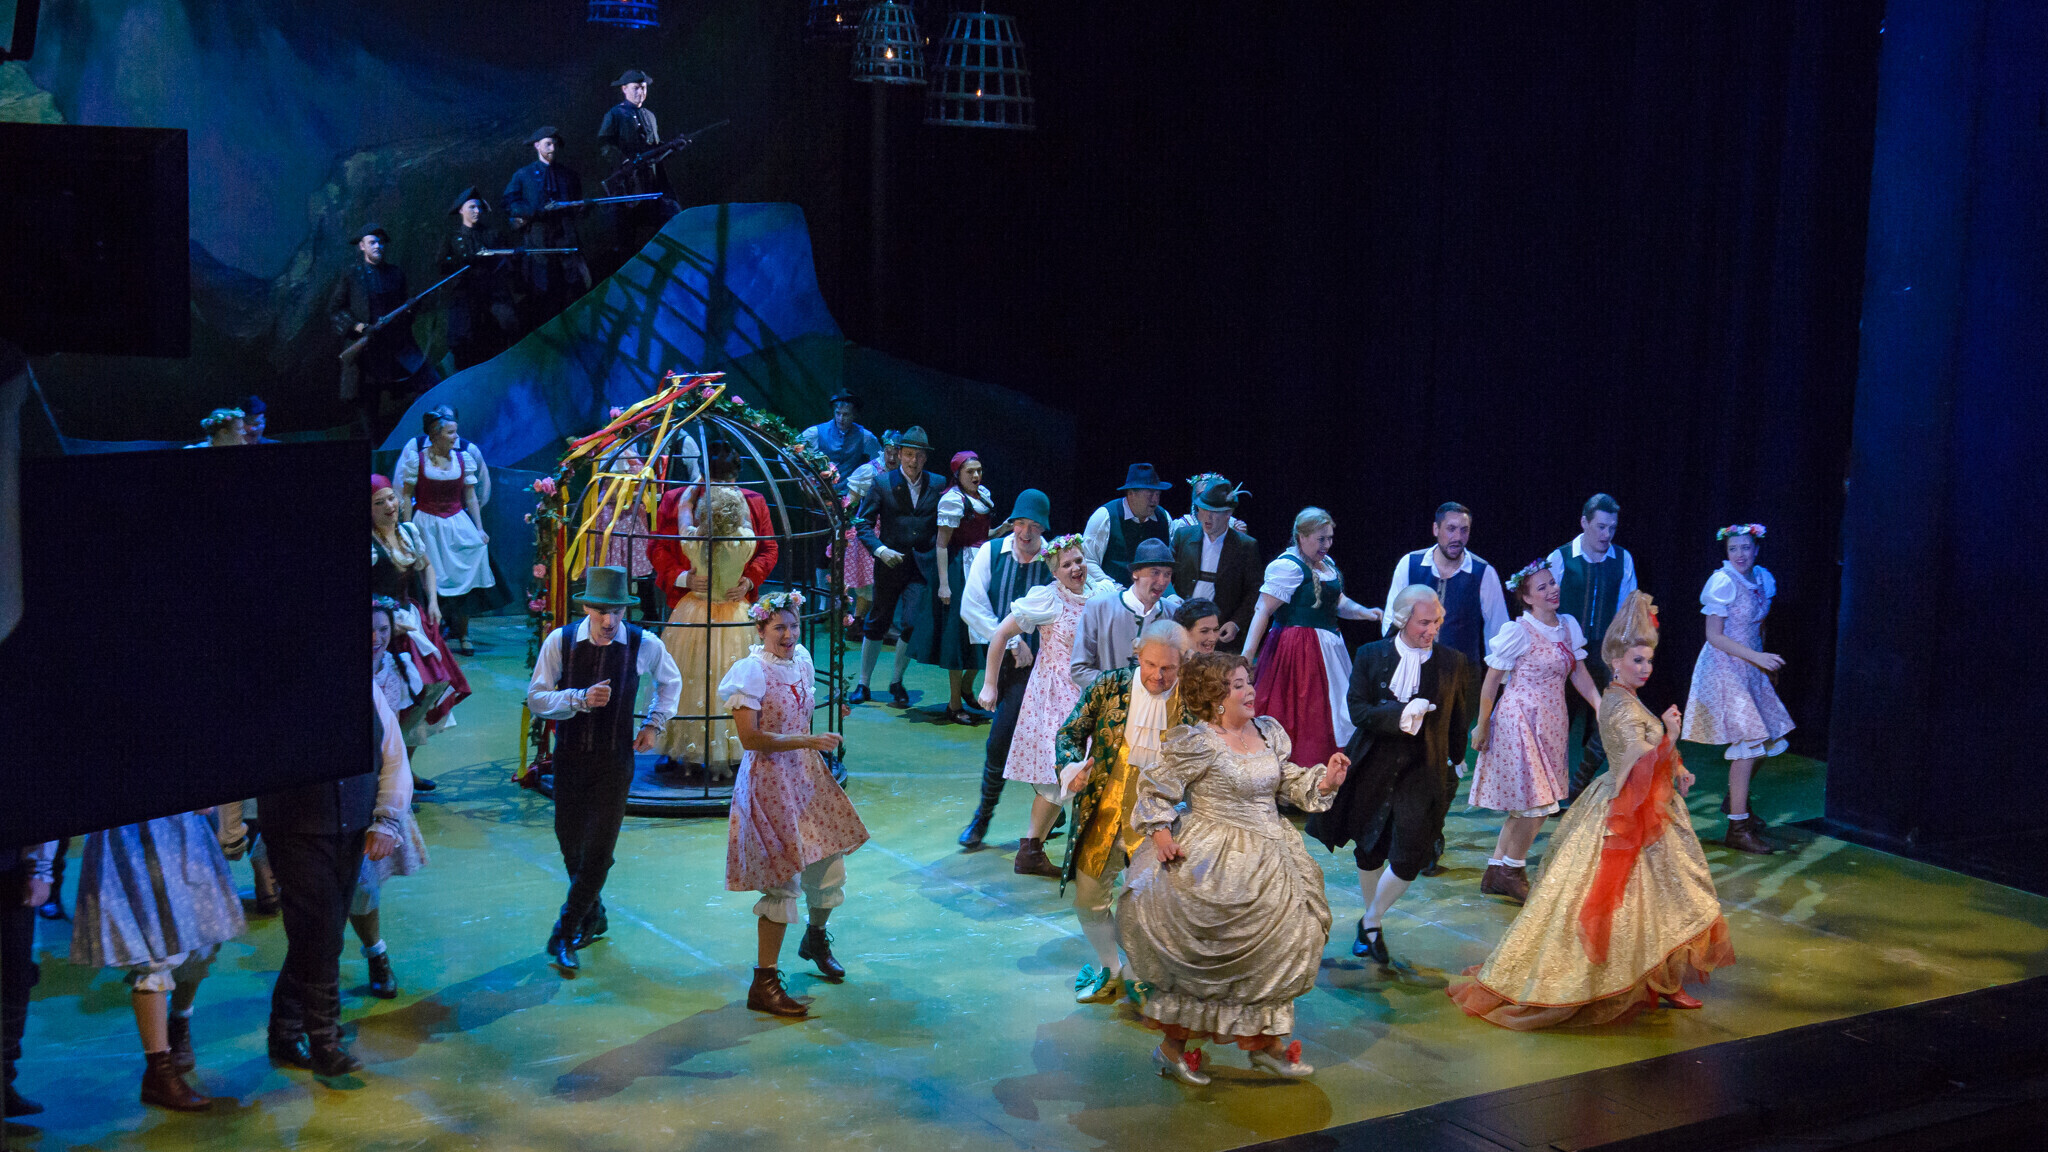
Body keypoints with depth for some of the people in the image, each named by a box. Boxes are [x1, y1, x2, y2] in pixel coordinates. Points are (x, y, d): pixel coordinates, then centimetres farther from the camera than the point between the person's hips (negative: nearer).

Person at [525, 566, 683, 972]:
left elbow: (671, 681, 14)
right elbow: (536, 699, -9)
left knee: (598, 850, -8)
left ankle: (565, 934, 4)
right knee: (571, 844, 13)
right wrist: (581, 699, -24)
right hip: (570, 757, 2)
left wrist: (655, 724, 5)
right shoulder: (560, 641, -10)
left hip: (615, 760, -1)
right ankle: (593, 917, 37)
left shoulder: (643, 645, -8)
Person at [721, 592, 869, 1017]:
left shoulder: (801, 660, 8)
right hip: (770, 780, -8)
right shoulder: (752, 671, -15)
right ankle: (764, 984, -3)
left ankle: (815, 938, 45)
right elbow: (750, 737, -21)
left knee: (828, 864, 14)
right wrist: (807, 741, -24)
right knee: (783, 880, -10)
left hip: (807, 775, 8)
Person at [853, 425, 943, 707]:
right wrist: (880, 549, -16)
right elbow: (862, 522, -3)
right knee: (876, 623, 8)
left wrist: (937, 554, -7)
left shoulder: (937, 485, 2)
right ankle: (863, 684, 19)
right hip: (890, 564, -1)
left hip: (922, 566, 1)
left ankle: (897, 681, 18)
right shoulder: (883, 483, -3)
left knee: (913, 624, -2)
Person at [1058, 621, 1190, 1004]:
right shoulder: (1110, 687, -4)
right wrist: (1073, 768, -18)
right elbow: (1069, 733, 3)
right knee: (1089, 900, 13)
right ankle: (1109, 969, 37)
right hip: (1102, 816, 3)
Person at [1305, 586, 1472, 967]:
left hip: (1424, 768, -1)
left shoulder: (1452, 661, 0)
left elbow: (1461, 716, 11)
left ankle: (1372, 922, 14)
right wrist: (1400, 714, -21)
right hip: (1375, 765, 1)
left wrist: (1456, 758, 12)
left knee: (1409, 857, -9)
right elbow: (1357, 709, -8)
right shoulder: (1370, 656, -1)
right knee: (1369, 852, 12)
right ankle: (1372, 922, 35)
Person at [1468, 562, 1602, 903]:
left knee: (1528, 806, 11)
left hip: (1552, 722, 7)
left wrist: (1600, 705, -5)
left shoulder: (1568, 626, 6)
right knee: (1536, 802, -7)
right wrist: (1482, 726, -6)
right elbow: (1491, 681, -8)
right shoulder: (1519, 632, -14)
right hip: (1520, 720, -7)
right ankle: (1511, 873, 10)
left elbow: (1578, 673, 9)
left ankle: (1496, 873, 21)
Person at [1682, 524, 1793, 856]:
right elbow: (1715, 636, -17)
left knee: (1768, 739, 11)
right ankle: (1738, 828, -8)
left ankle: (1734, 800, 35)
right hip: (1724, 669, -8)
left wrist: (1764, 663, 18)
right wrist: (1757, 657, -22)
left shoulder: (1762, 579, 6)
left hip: (1751, 668, 8)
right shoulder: (1723, 583, -15)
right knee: (1748, 744, -12)